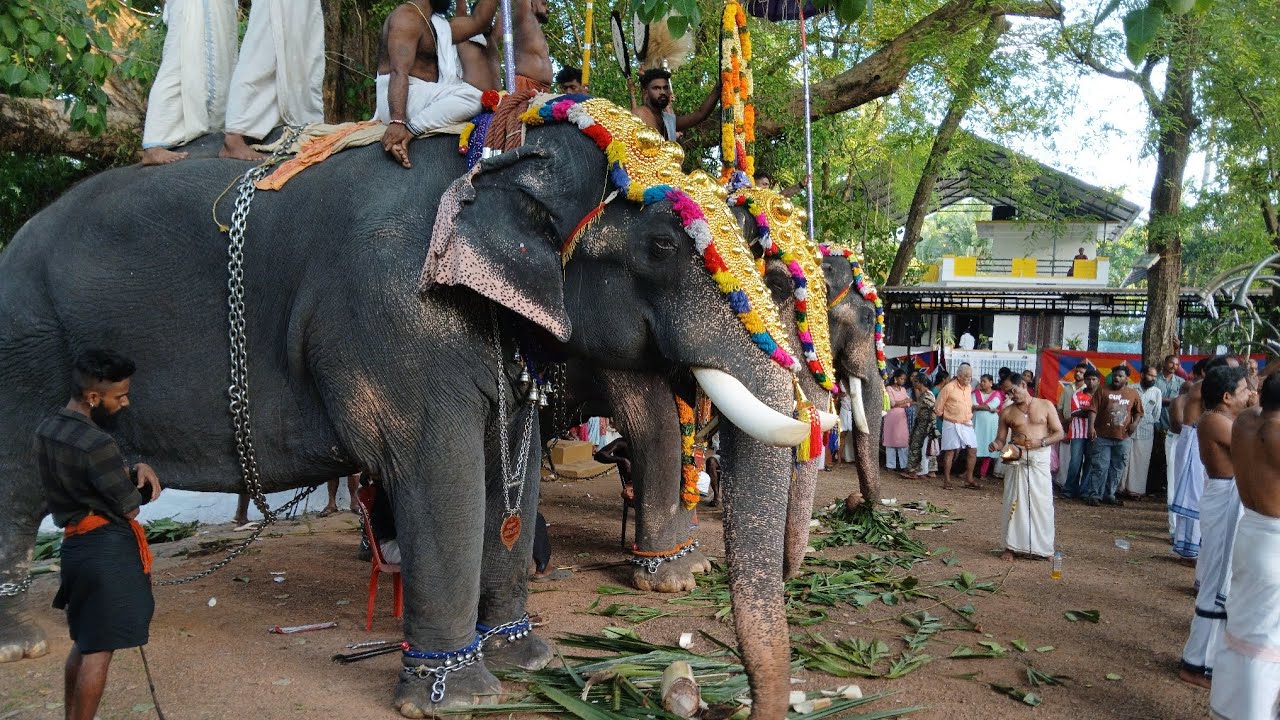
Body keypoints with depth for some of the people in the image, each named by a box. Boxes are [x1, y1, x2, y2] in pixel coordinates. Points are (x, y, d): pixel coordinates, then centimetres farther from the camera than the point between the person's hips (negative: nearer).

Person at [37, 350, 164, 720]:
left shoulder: (46, 429, 6)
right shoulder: (96, 444, -23)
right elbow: (131, 508, -15)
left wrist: (137, 470, -3)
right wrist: (143, 480, 6)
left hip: (76, 544, 10)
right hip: (108, 550, -9)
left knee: (83, 643, 22)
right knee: (99, 651, -1)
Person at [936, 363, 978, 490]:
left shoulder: (969, 387, 6)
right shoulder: (949, 388, -14)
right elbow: (939, 408, -6)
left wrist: (969, 417, 12)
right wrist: (947, 417, 5)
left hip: (966, 424, 6)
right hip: (952, 424, -6)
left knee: (972, 450, 3)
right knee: (950, 451, 0)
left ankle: (969, 479, 13)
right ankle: (946, 481, 8)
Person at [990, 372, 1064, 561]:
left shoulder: (1045, 405, 5)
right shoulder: (1007, 412, 8)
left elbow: (1059, 433, 3)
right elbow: (1001, 439, 10)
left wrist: (1040, 442, -13)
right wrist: (995, 446, -13)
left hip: (1040, 460, -1)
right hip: (1017, 460, 1)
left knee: (1042, 503, -1)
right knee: (1013, 502, 0)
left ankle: (1042, 547, 10)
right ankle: (1011, 546, 8)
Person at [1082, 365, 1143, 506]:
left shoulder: (1133, 394, 8)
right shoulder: (1102, 391, 1)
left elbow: (1138, 412, 17)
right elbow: (1093, 409, -5)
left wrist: (1135, 422, -3)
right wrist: (1091, 427, -17)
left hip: (1122, 438, 3)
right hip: (1102, 436, -3)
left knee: (1117, 468, 10)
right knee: (1099, 467, -5)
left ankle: (1109, 495, 20)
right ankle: (1093, 495, -1)